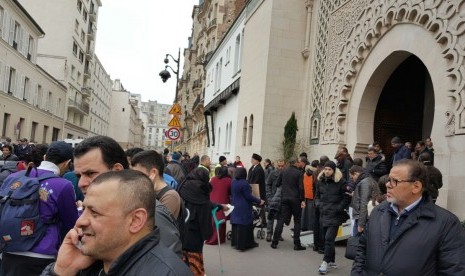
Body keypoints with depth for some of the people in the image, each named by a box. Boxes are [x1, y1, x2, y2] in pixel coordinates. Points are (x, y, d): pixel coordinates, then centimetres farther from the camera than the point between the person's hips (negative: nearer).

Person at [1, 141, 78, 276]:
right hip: (40, 260, -5)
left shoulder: (13, 177, 1)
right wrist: (79, 210, 19)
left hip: (9, 254, 5)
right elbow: (71, 226, 0)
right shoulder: (63, 186, -15)